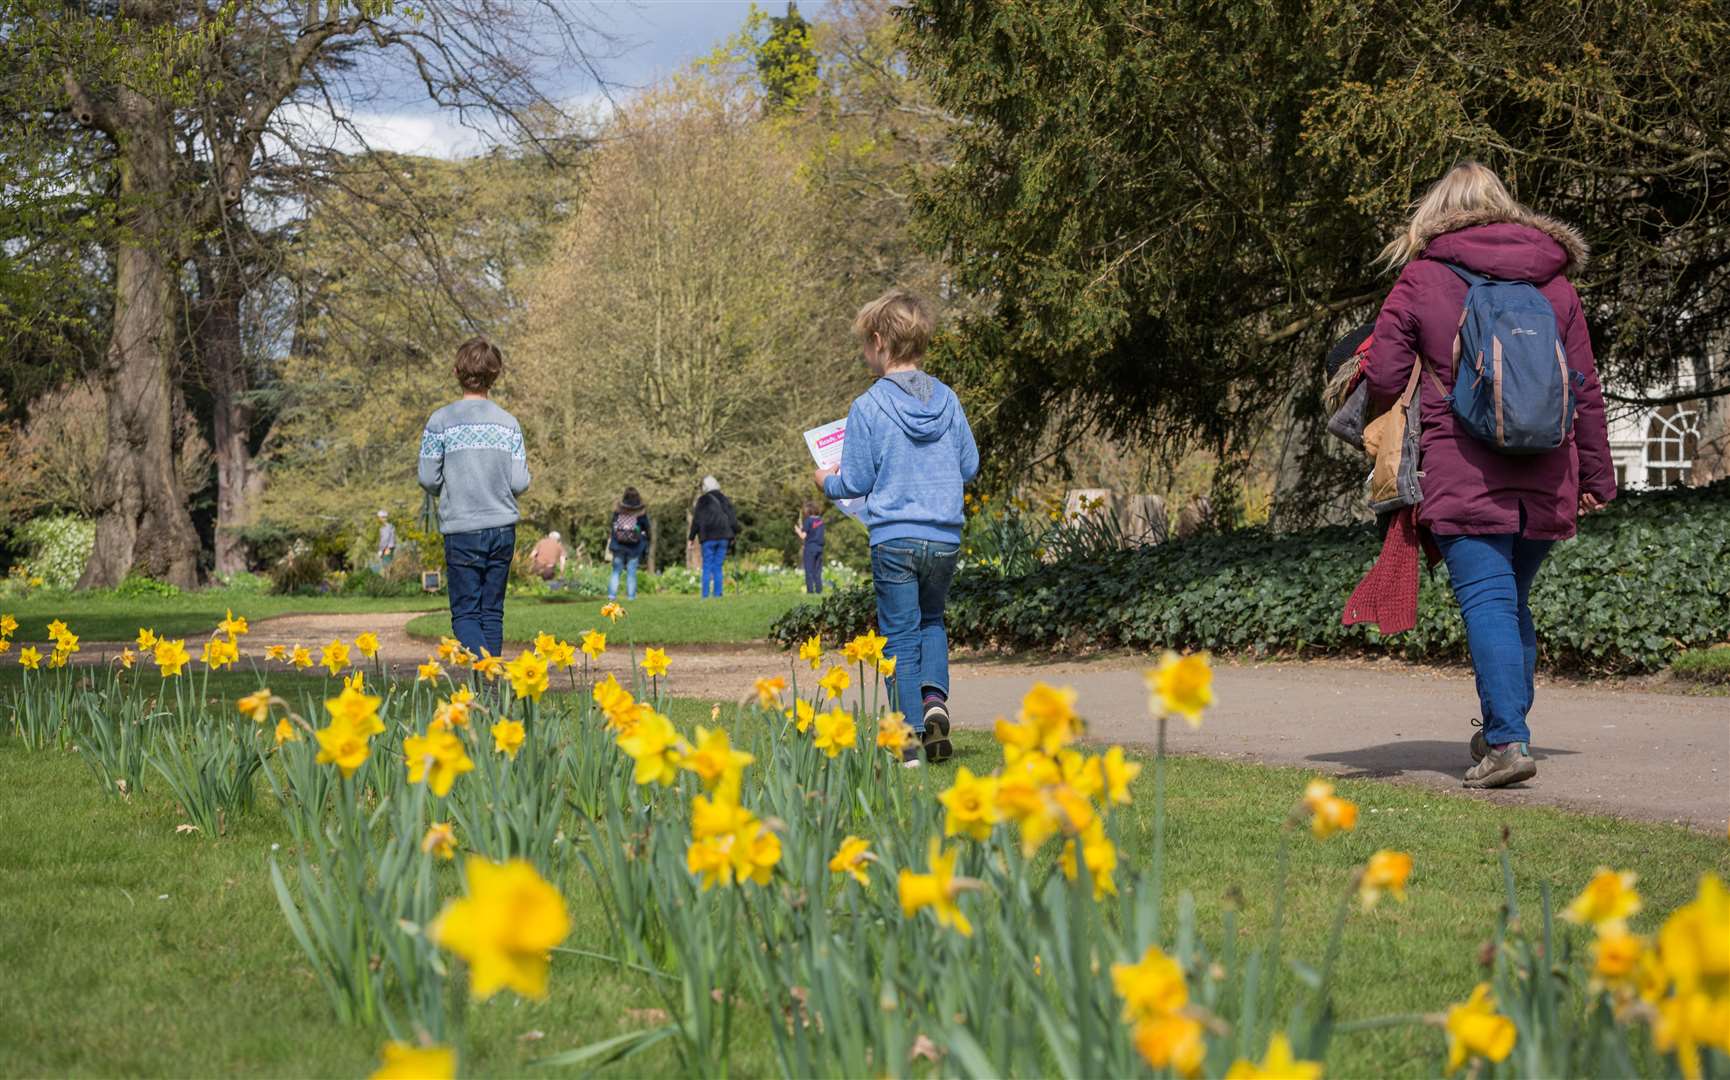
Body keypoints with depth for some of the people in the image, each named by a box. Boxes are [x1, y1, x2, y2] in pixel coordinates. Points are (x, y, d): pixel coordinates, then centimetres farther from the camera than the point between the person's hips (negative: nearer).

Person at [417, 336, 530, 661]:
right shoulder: (509, 423, 2)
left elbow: (429, 479, -5)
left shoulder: (440, 421, -6)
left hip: (462, 530, -3)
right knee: (493, 612, 12)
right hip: (503, 527, 3)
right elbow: (519, 483, -1)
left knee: (465, 613, -1)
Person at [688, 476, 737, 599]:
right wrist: (733, 535, 21)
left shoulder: (702, 501, -4)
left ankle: (706, 595, -5)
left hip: (709, 538, -3)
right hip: (723, 537, 3)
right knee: (718, 567, 7)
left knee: (707, 567, 0)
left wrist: (692, 537, 1)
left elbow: (696, 521, -4)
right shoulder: (725, 501, 9)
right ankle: (717, 594, 3)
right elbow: (733, 519, 12)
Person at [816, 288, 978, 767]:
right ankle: (934, 697, 2)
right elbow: (970, 465, 10)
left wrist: (827, 482, 15)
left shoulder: (868, 408, -10)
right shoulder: (947, 400, 3)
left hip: (894, 538, -4)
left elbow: (856, 481, -7)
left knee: (900, 636, 4)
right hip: (945, 537, 4)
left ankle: (910, 739, 2)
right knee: (932, 619, 25)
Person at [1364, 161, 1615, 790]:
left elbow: (1382, 378, -2)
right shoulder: (1555, 282, 12)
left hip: (1463, 474, -4)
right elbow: (1586, 390, 12)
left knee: (1487, 602, -7)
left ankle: (1508, 740, -17)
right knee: (1515, 601, 17)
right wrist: (1597, 478, 18)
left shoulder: (1421, 278, 0)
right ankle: (1505, 731, 22)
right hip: (1545, 479, 4)